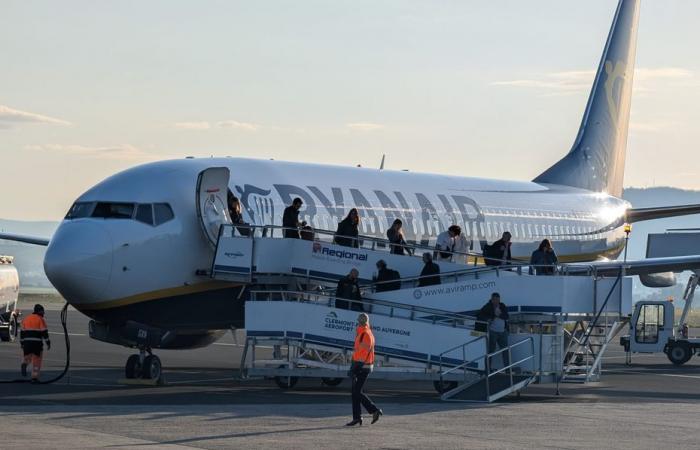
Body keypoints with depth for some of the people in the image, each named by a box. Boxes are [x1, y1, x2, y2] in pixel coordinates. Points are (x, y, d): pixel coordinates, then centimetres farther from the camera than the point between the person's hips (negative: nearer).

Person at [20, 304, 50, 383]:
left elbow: (22, 332, 15)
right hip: (37, 342, -4)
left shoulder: (26, 319, 13)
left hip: (27, 342, 4)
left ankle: (24, 365, -21)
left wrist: (22, 344, 20)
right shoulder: (40, 319, -3)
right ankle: (34, 377, 4)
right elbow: (44, 332, -8)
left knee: (28, 357, 13)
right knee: (37, 359, 5)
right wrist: (48, 343, -2)